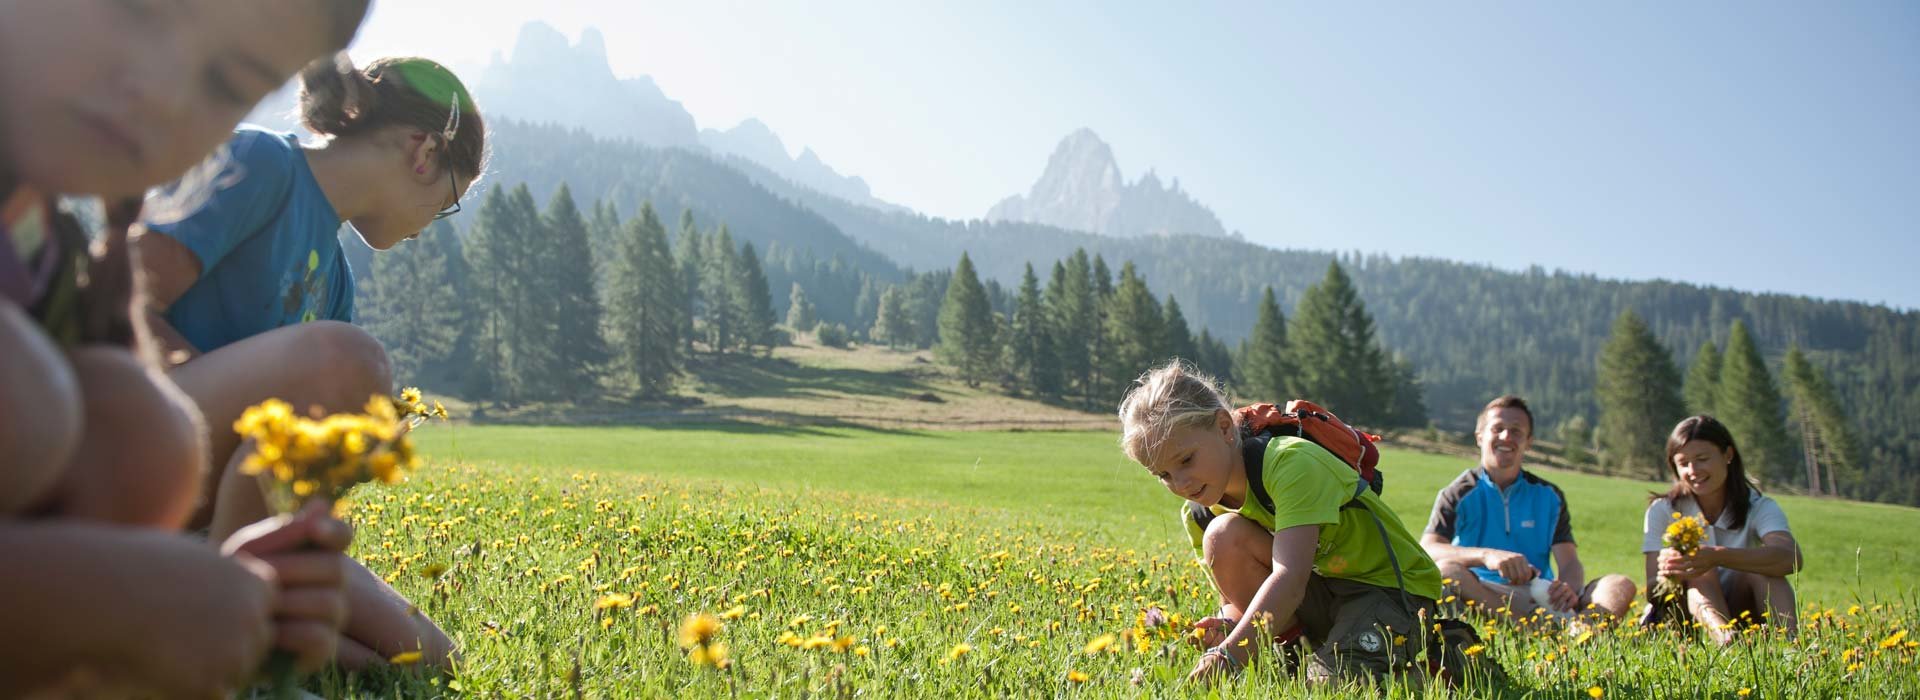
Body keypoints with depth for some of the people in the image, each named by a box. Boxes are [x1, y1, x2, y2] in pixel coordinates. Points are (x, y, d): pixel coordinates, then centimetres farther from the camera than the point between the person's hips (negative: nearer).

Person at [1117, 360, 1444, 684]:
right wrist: (1231, 625, -28)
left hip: (1395, 587, -6)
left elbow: (1290, 579, -41)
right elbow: (1234, 596, -2)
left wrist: (1228, 655, -52)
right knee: (1223, 536, -19)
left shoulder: (1291, 463, -29)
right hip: (1320, 591, 6)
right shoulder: (1200, 512, -6)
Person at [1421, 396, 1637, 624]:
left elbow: (1570, 562, 7)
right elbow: (1426, 551, -10)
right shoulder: (1459, 494, 6)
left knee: (1621, 586, -19)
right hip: (1480, 595, -3)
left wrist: (1569, 589, -19)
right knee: (1446, 571, -35)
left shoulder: (1549, 496, 16)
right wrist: (1486, 555, -28)